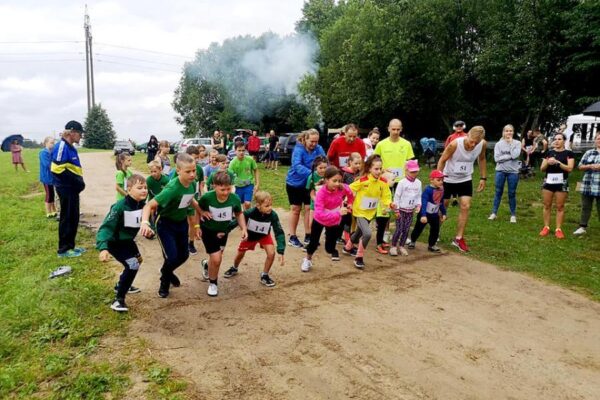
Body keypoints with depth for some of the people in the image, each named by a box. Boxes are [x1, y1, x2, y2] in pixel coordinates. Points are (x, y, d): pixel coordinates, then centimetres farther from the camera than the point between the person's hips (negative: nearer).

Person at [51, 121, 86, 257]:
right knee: (67, 218, -2)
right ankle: (64, 249, 8)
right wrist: (77, 182, -19)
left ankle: (70, 246, 25)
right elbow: (58, 169, -25)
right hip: (66, 188, -9)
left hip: (72, 188, 9)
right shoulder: (62, 147, -17)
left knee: (74, 218, 15)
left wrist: (79, 182, 7)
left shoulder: (71, 148, 12)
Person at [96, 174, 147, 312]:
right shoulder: (120, 206, -32)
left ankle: (121, 285, 51)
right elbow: (106, 227, -35)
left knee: (137, 260, 27)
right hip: (115, 242, -9)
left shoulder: (142, 205, -11)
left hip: (128, 240, 9)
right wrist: (103, 248, -46)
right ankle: (118, 299, -8)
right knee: (133, 265, -21)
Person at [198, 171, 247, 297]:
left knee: (217, 258, 18)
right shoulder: (207, 197, -29)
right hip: (208, 230, -3)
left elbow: (239, 214, -4)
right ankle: (213, 283, 16)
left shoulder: (235, 199, -24)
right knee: (216, 259, -14)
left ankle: (207, 265, 56)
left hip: (223, 231, 3)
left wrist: (244, 228, -14)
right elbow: (198, 209, -6)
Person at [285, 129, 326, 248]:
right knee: (296, 209, 5)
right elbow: (297, 166, -37)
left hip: (309, 183, 3)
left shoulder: (318, 149, -10)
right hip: (294, 183, -3)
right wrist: (312, 173, -51)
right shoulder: (298, 149, -23)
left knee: (309, 208, 4)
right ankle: (292, 237, 16)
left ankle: (308, 235, 16)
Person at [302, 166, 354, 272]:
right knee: (314, 242, 8)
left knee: (329, 247, 3)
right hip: (320, 220, -2)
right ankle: (308, 259, 37)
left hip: (335, 222, 2)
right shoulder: (321, 193, -35)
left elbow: (351, 195, 2)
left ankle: (333, 250, 40)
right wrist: (338, 213, -50)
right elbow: (319, 214, -45)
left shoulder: (343, 188, -24)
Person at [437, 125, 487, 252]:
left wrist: (483, 178, 4)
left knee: (465, 207, -7)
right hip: (448, 179, -3)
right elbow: (442, 161, -17)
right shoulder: (455, 144, -28)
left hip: (465, 180, 3)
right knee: (442, 206, 7)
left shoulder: (482, 144, -16)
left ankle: (459, 238, 4)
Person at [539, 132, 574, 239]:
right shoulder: (549, 153, 10)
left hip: (561, 183, -3)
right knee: (547, 205, 5)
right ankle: (546, 227, 13)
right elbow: (542, 169, 9)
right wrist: (547, 163, -11)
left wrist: (557, 162, -19)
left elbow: (570, 168, -10)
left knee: (560, 207, 1)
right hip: (548, 182, 3)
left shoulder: (568, 153, 1)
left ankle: (558, 229, 6)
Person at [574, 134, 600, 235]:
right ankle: (583, 227, 17)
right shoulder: (588, 152, 10)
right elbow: (580, 166, 9)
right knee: (585, 207, 10)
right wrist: (590, 166, -9)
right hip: (587, 185, 3)